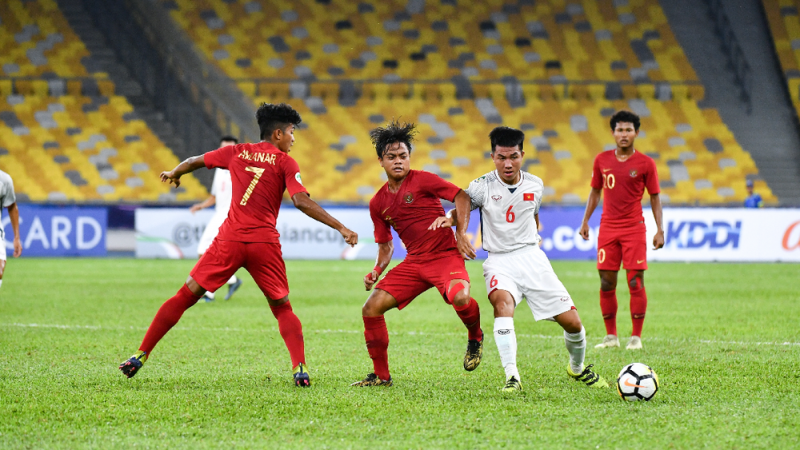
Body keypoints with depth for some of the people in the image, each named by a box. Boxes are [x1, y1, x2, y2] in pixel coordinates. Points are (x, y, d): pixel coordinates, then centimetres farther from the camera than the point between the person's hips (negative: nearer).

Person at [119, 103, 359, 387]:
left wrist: (174, 174, 47)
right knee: (282, 308, 12)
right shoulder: (285, 162, 2)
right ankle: (300, 368, -5)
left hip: (230, 240, 2)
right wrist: (341, 228, -10)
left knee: (185, 297, 8)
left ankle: (141, 356, 5)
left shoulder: (236, 153, 12)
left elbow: (194, 162, 25)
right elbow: (301, 202, -10)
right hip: (264, 243, -2)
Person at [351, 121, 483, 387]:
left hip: (445, 255, -5)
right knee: (371, 308, -8)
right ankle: (381, 375, 7)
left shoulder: (422, 180, -6)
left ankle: (475, 336, 1)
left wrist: (461, 234, -17)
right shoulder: (378, 203, 10)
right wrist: (378, 270, 1)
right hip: (414, 263, 5)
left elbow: (461, 196, -6)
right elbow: (385, 244, 20)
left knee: (459, 297, -35)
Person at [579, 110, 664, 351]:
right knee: (606, 283, 2)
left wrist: (659, 230, -3)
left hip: (634, 229, -3)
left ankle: (636, 337, 2)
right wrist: (585, 221, 10)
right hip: (608, 228, 3)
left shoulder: (645, 163, -2)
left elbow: (654, 197, 3)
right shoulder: (602, 160, 6)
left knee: (635, 282, -6)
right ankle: (611, 336, 12)